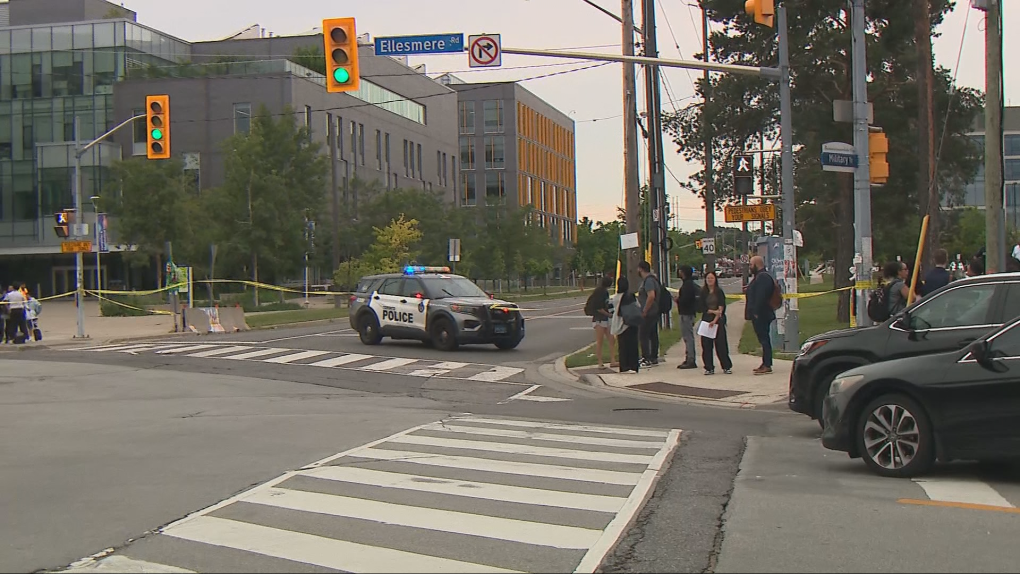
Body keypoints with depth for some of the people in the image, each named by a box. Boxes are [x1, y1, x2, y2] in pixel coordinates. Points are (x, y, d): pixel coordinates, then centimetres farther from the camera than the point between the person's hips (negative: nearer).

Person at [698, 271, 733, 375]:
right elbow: (701, 307, 2)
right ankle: (709, 368, 5)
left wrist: (715, 320, -15)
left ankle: (726, 367, 3)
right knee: (706, 344, -1)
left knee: (721, 343, -5)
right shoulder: (703, 292, 7)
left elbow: (721, 308, -6)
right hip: (706, 319, 2)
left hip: (719, 320, -2)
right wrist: (713, 311, -12)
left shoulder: (719, 291, 1)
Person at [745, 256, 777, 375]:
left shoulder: (763, 277, -16)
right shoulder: (759, 277, 19)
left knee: (764, 339, -10)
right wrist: (754, 312, 20)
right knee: (764, 339, 11)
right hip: (760, 315, 11)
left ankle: (767, 365, -11)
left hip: (761, 315, -11)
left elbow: (760, 297, -25)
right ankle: (765, 364, 15)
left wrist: (756, 312, -26)